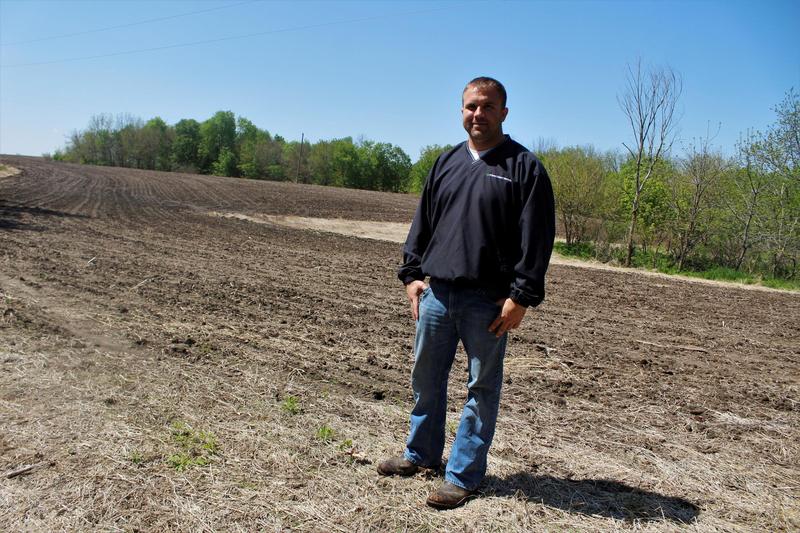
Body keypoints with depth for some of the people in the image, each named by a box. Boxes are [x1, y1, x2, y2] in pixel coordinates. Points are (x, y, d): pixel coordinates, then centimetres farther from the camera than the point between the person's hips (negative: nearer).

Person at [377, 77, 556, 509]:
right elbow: (422, 223, 16)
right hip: (436, 293, 5)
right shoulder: (446, 163, 13)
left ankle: (463, 476, 19)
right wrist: (411, 274, 9)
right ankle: (421, 454, 35)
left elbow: (537, 239, -8)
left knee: (482, 388, 6)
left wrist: (521, 296, -14)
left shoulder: (524, 168, -2)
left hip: (488, 302, -5)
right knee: (426, 378, 15)